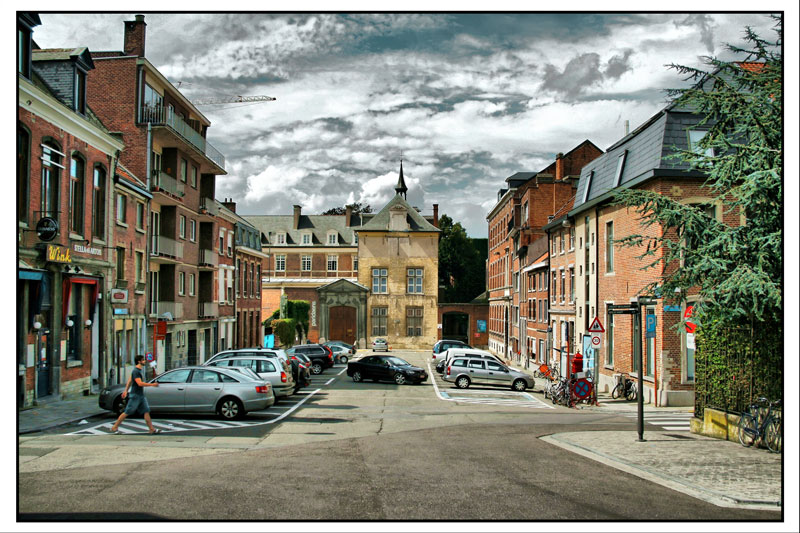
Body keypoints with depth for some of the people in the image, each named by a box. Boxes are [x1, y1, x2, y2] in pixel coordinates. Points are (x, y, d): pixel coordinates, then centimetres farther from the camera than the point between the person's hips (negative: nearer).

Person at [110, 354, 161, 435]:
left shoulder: (139, 371, 13)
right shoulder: (135, 371, -17)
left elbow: (129, 380, 22)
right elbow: (140, 383, -25)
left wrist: (126, 390, 25)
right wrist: (152, 384, -23)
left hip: (141, 396, 9)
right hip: (135, 395, -9)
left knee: (146, 411, 3)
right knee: (127, 413, -2)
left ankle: (152, 429, 2)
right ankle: (114, 427, 10)